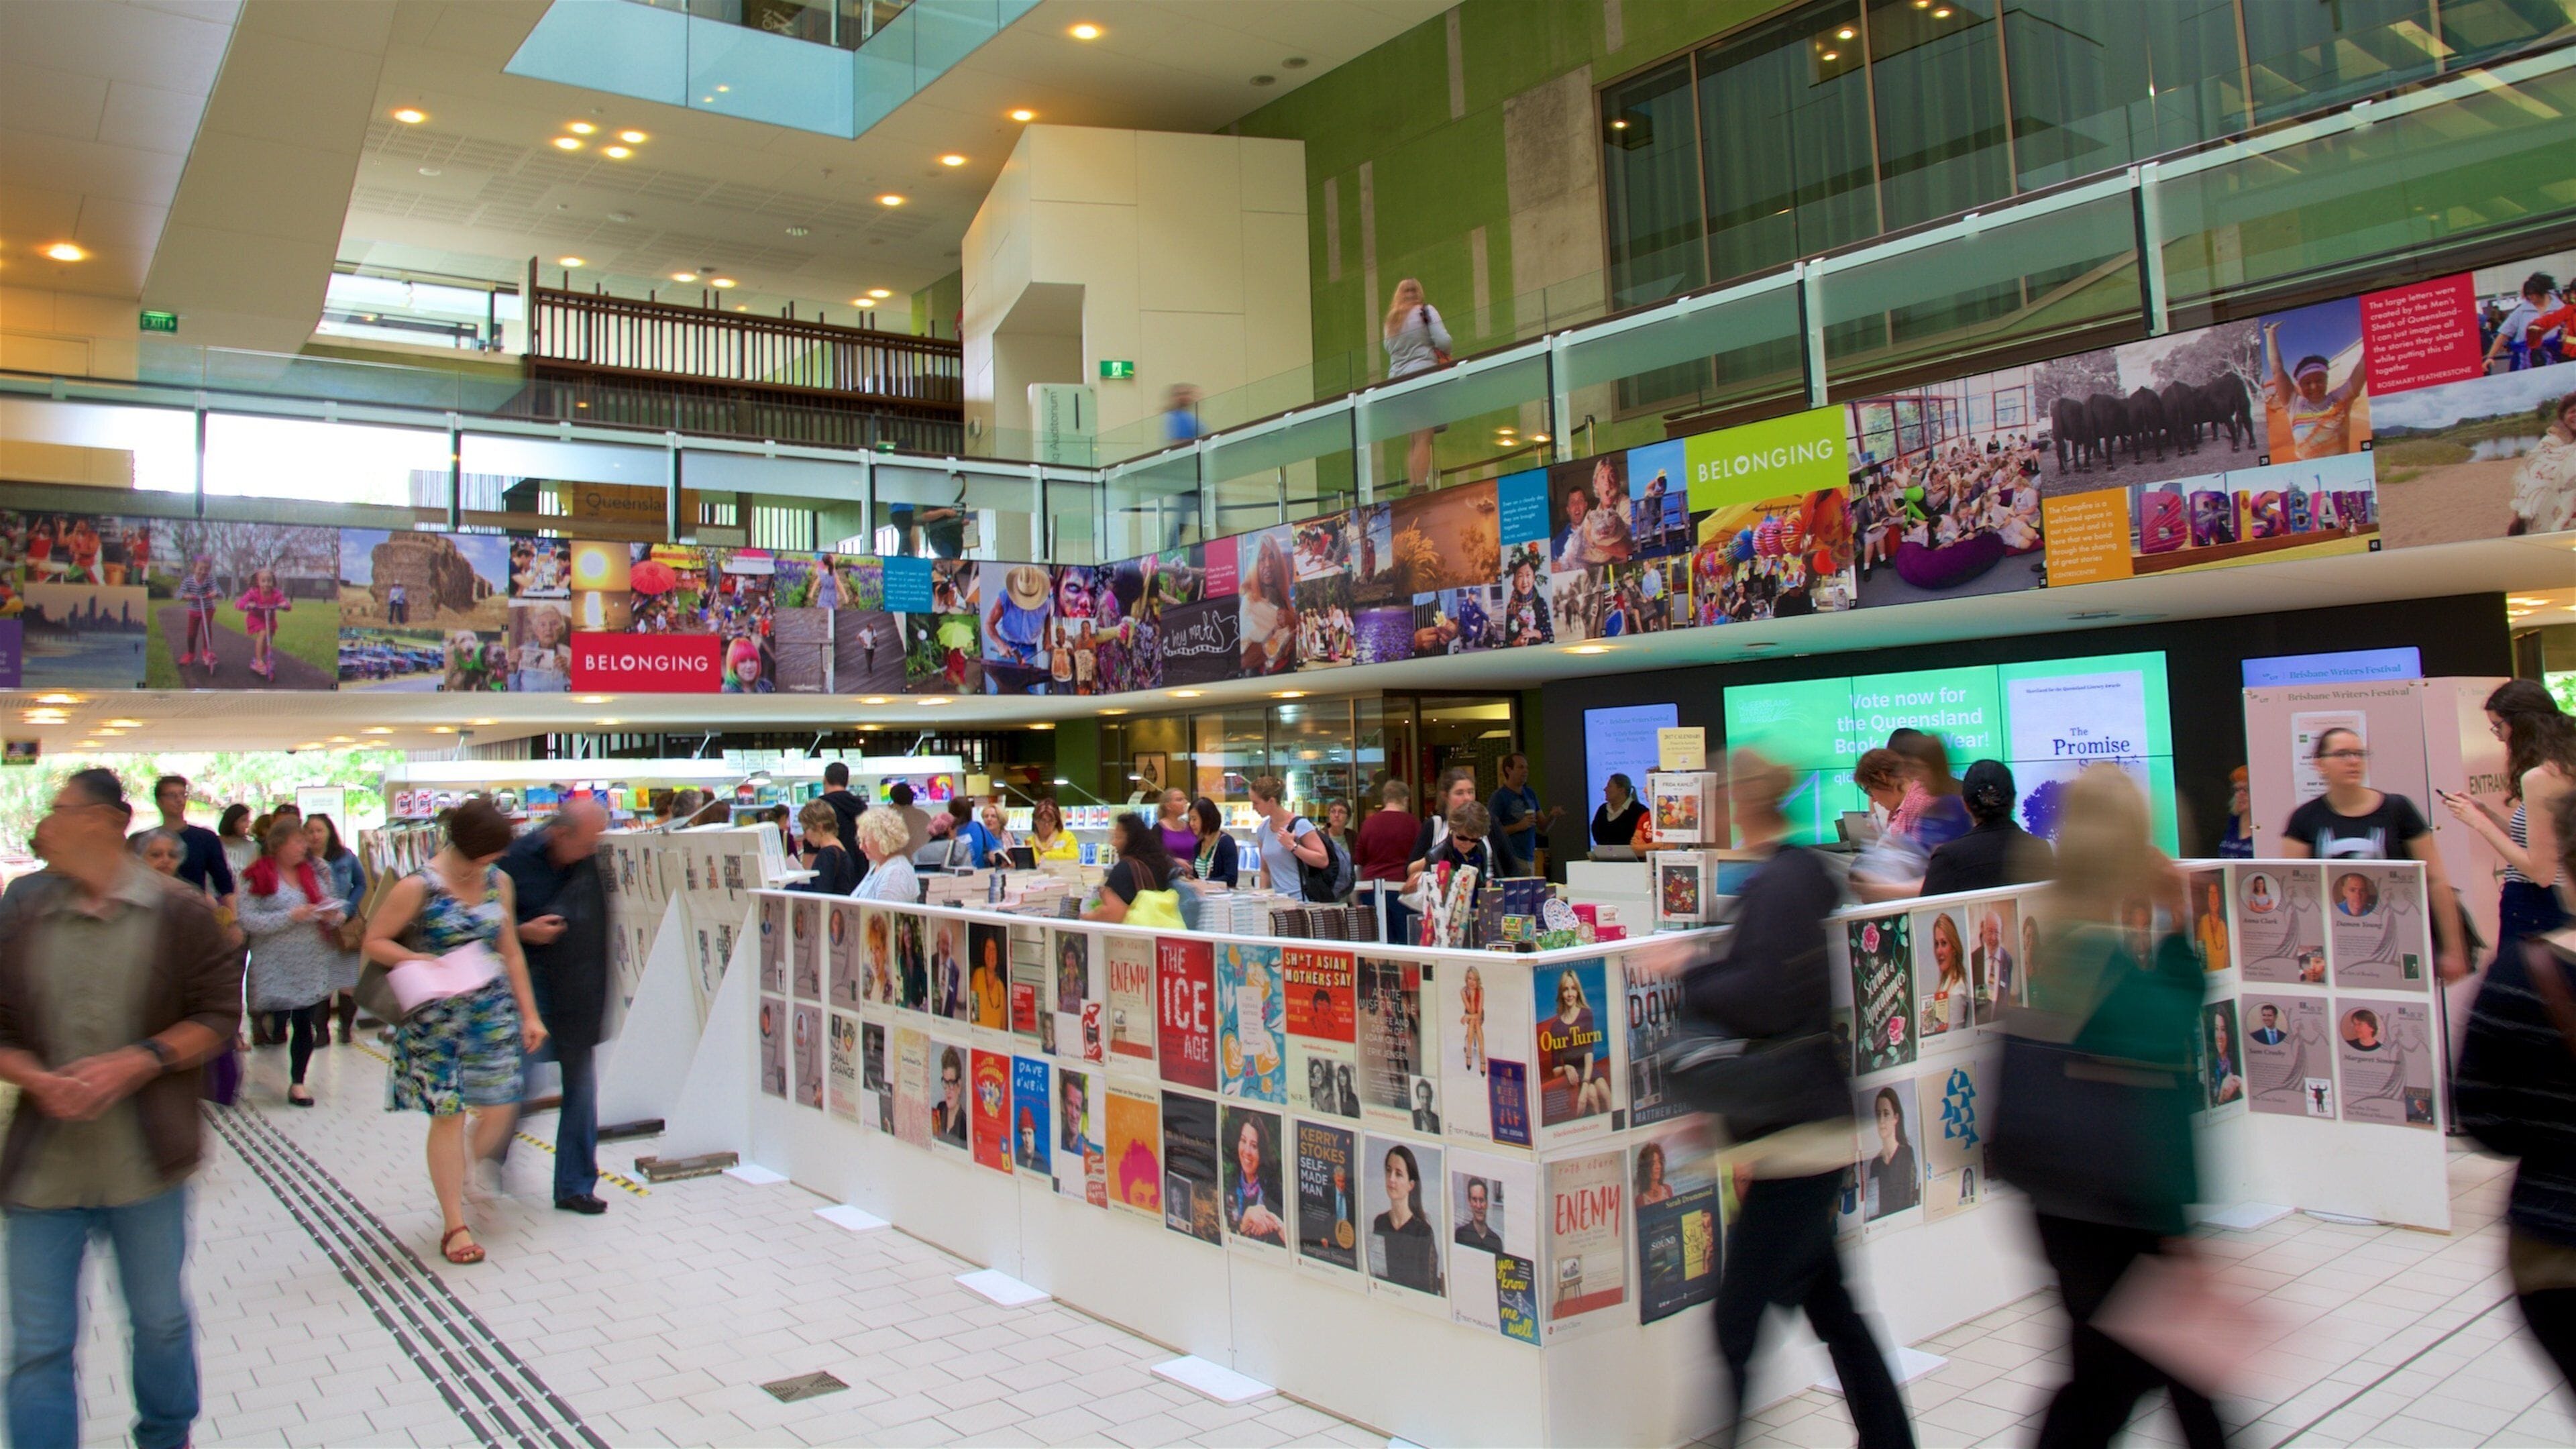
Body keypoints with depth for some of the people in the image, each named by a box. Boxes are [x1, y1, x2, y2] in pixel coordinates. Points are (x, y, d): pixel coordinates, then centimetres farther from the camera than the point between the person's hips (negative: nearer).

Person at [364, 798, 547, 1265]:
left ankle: (470, 1182, 32)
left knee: (501, 1108, 2)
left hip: (492, 1011, 5)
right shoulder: (418, 887, -10)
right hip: (436, 1019, -4)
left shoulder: (498, 882, 5)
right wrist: (425, 962, -20)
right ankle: (454, 1226, 9)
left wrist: (529, 1013, 10)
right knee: (448, 1114, -1)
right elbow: (374, 942, -5)